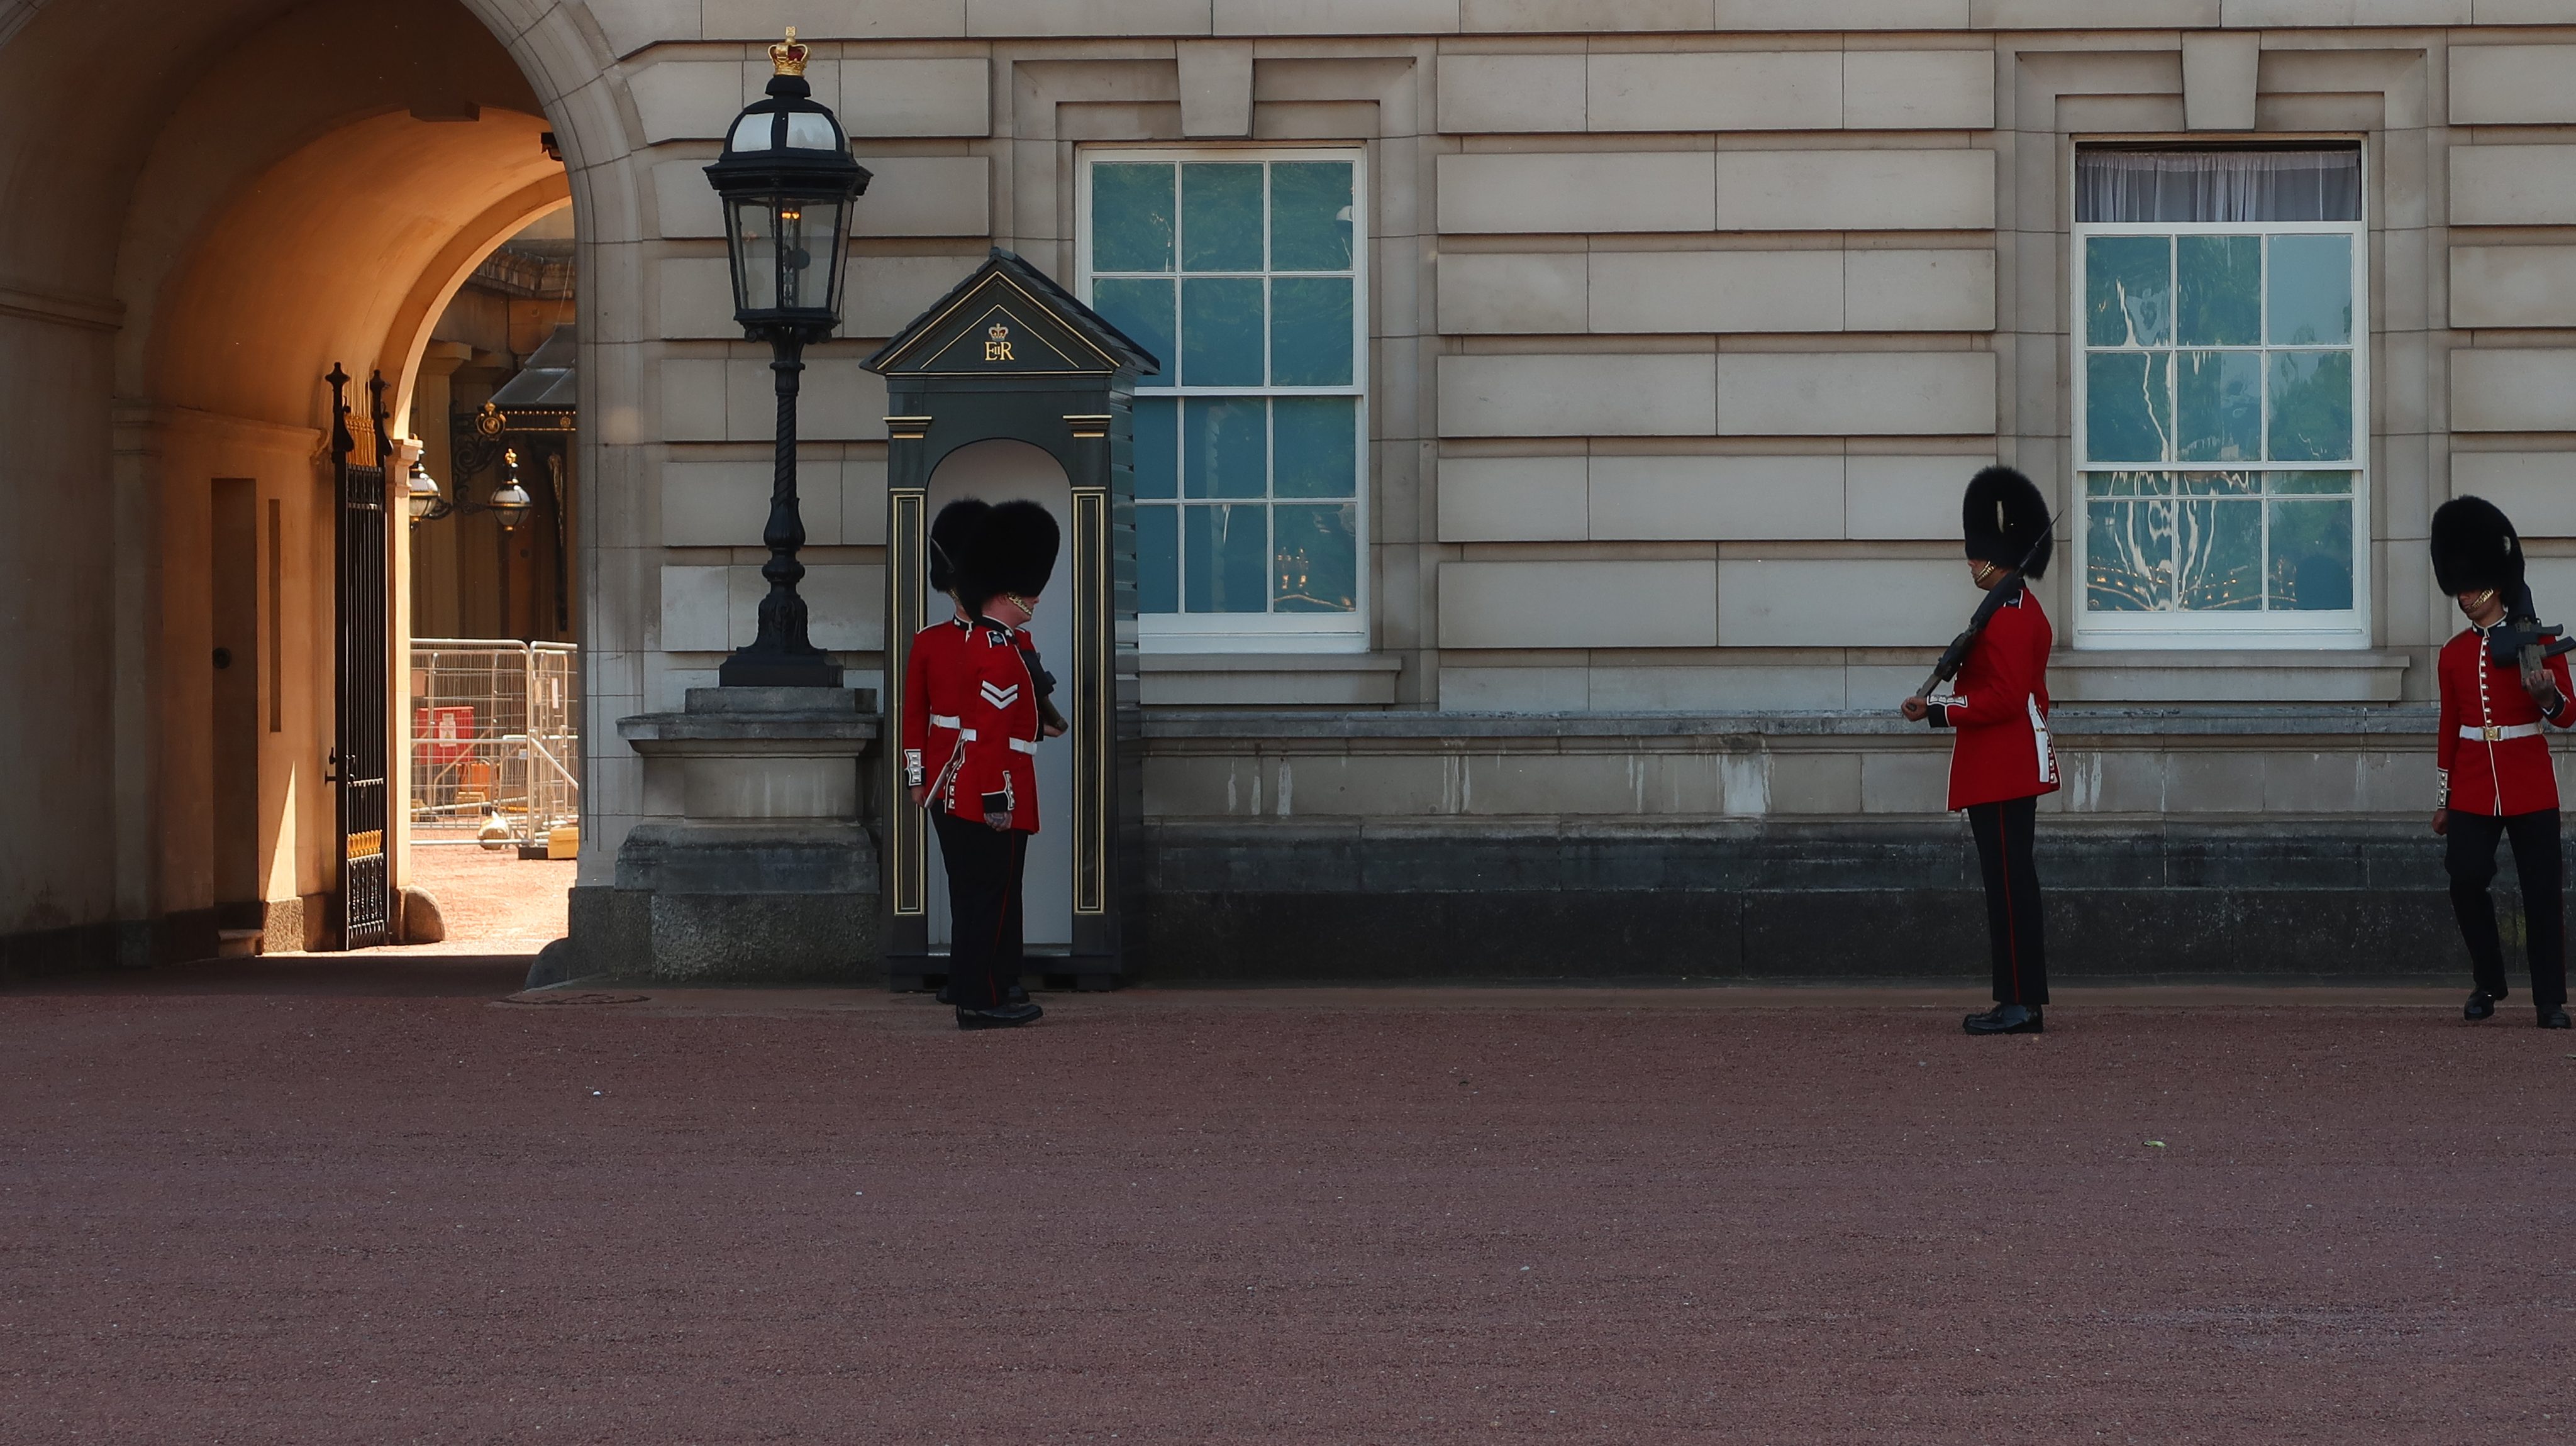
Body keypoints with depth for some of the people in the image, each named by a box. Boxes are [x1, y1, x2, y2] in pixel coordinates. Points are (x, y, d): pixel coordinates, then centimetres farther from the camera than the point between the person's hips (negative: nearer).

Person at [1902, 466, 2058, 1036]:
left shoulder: (2003, 617, -17)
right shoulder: (2025, 610, 16)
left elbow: (2004, 698, -23)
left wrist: (1937, 709, -19)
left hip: (2000, 771, -11)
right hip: (2016, 768, 11)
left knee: (2008, 884, -8)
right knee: (2014, 882, 12)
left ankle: (2019, 1004, -7)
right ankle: (2023, 1003, 14)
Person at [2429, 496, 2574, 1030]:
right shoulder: (2453, 654, 9)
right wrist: (2442, 801, 13)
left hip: (2529, 786, -3)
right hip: (2472, 789, 3)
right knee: (2466, 882, -8)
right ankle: (2489, 982, 11)